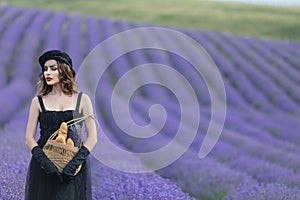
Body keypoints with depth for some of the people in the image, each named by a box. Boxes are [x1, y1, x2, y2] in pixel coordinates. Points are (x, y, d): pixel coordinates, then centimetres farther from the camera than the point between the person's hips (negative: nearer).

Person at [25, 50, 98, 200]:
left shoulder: (82, 99, 4)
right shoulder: (38, 101, 6)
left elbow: (92, 137, -1)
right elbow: (29, 138, 2)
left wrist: (74, 163, -13)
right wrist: (45, 162, -14)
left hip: (74, 170, -1)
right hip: (43, 169, 1)